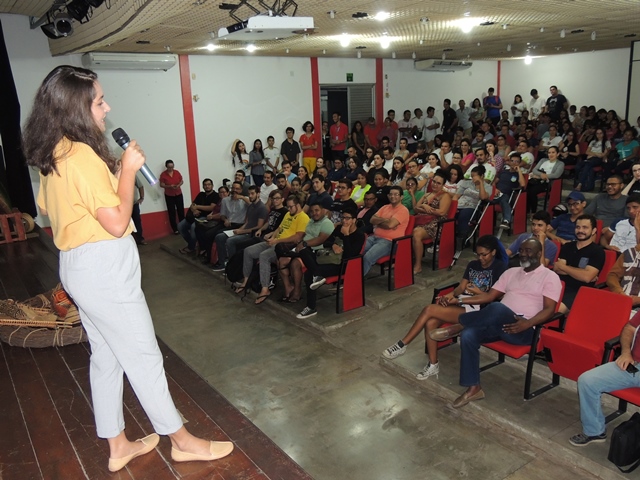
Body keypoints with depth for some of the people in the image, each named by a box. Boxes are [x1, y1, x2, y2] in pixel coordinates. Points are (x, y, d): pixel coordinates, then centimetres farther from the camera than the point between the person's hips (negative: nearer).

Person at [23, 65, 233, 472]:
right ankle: (182, 441, 20)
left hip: (79, 267, 10)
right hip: (104, 269, -10)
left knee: (107, 356, 18)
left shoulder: (55, 156, 8)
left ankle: (118, 446, 33)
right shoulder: (82, 155, -22)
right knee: (143, 357, 3)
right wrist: (128, 170, -13)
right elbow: (117, 223, -22)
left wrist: (115, 172, 9)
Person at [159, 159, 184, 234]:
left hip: (178, 194, 2)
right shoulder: (163, 174, -9)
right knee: (172, 213, 1)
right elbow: (161, 185, -7)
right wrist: (169, 186, -24)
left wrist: (178, 185, -16)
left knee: (181, 211, 3)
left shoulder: (177, 172, -2)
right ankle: (175, 229, 6)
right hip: (169, 196, -2)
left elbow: (181, 181, 6)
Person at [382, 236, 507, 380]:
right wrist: (451, 294, -8)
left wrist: (478, 292, -18)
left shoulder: (499, 268, -1)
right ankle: (433, 365, -10)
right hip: (460, 302, 6)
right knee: (430, 323, -24)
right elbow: (461, 287, 12)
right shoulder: (472, 265, 18)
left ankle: (402, 344, -12)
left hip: (475, 309, -6)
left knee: (429, 310, -24)